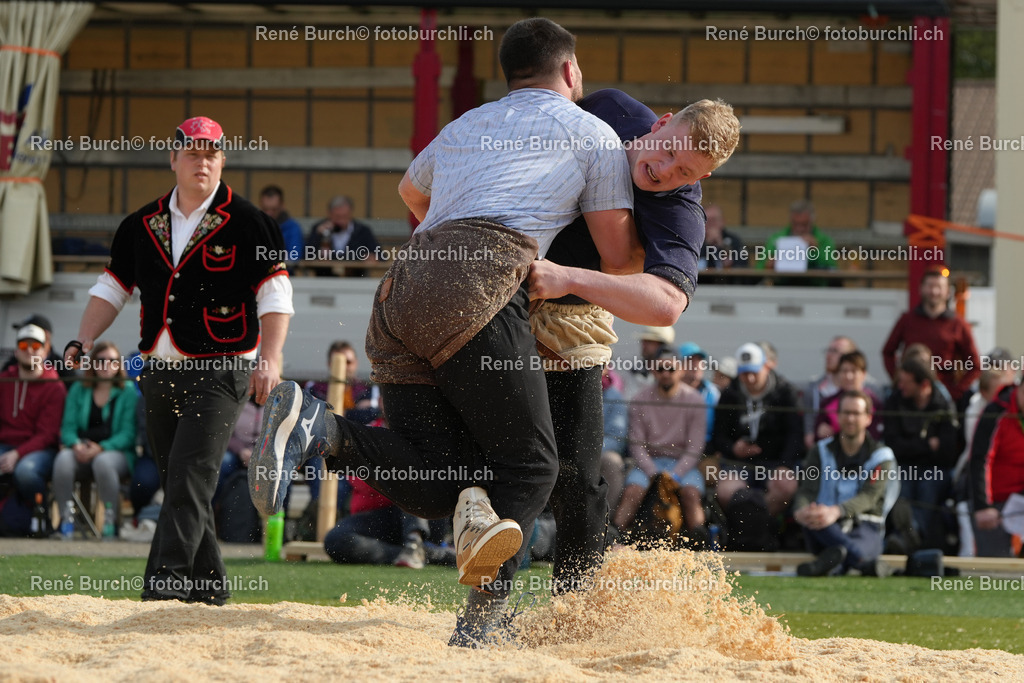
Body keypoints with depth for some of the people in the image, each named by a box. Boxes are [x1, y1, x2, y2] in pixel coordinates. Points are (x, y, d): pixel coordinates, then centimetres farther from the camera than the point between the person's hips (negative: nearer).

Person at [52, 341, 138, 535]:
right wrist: (76, 445, -16)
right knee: (63, 459, -33)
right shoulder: (78, 389, 15)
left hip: (115, 451, -2)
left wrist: (100, 448, -19)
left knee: (103, 462, -39)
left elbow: (128, 433, -3)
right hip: (82, 452, 2)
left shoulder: (128, 390, 6)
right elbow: (68, 427, 8)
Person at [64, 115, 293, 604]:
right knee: (177, 486, 8)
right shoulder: (142, 225, 11)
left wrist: (269, 359, -21)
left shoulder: (246, 223, -4)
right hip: (160, 373, 6)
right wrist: (83, 342, 0)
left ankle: (162, 590, -25)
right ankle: (210, 595, 16)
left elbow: (275, 294, -8)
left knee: (190, 478, -17)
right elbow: (112, 288, 15)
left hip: (220, 371, -6)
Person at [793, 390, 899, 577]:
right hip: (826, 531, 1)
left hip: (865, 528, -1)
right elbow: (807, 490, 0)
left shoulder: (881, 455, 7)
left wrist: (836, 512, -35)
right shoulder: (821, 451, 15)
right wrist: (800, 511, -29)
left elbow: (869, 496, -12)